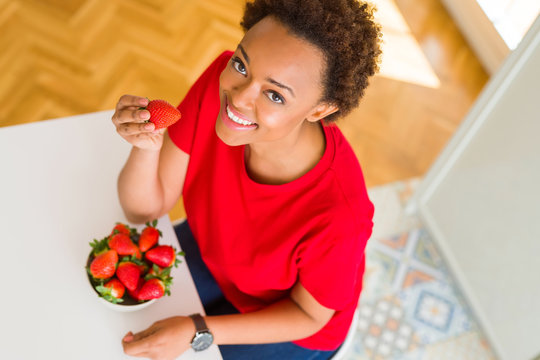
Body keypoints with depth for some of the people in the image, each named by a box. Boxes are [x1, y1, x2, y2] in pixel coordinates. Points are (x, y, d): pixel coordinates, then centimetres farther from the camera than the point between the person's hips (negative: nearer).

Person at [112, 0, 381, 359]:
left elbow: (310, 313, -18)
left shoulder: (338, 215, -40)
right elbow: (145, 209, -19)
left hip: (290, 326, -3)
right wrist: (147, 147, -40)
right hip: (211, 251, 4)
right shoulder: (223, 78, -29)